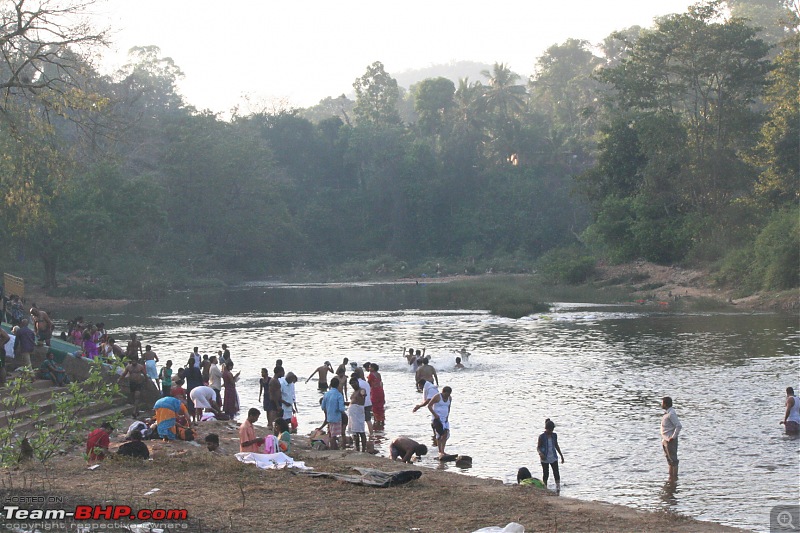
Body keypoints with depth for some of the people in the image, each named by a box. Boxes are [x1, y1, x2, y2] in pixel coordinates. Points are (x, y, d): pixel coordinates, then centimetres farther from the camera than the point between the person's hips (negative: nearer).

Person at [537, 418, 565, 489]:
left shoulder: (554, 436, 3)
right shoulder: (542, 437, -9)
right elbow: (538, 447, -6)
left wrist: (561, 455, 19)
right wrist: (540, 453, -27)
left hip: (553, 458, 3)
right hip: (545, 459, -3)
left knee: (556, 473, -5)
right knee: (545, 474, 4)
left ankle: (558, 487, -4)